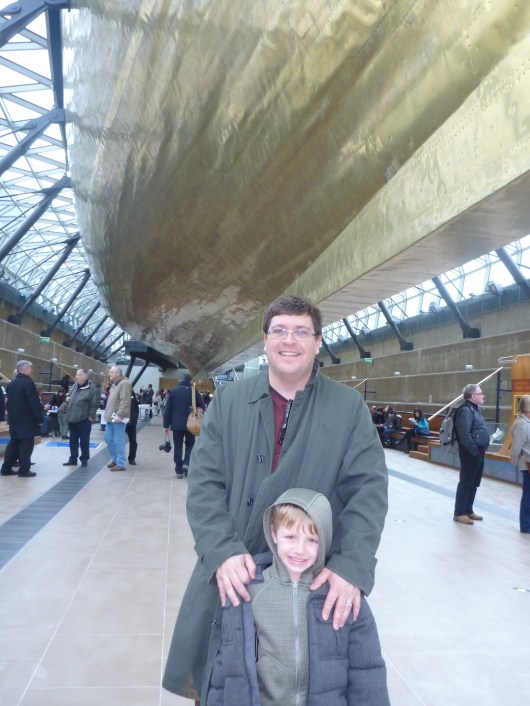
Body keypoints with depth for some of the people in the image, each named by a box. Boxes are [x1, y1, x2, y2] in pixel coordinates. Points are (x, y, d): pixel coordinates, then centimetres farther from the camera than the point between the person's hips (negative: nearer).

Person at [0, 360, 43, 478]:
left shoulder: (11, 383, 11)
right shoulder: (28, 383, -16)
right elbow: (34, 403, -18)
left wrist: (11, 416, 22)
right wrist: (39, 418, -12)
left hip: (14, 419, 8)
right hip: (27, 420, -8)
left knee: (14, 443, 14)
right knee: (26, 444, -2)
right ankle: (24, 470, -1)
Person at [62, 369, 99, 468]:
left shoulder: (92, 388, -11)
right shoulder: (74, 386, 11)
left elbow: (93, 405, -12)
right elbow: (70, 397, 26)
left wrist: (91, 417, -14)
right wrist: (68, 399, 4)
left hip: (84, 419, -7)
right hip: (72, 418, 7)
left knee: (84, 441, 3)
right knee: (73, 440, 15)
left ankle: (84, 459, 15)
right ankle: (73, 459, 25)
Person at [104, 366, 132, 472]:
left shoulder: (124, 384, -14)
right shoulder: (114, 384, 18)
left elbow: (125, 402, -22)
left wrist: (120, 415, -26)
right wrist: (107, 414, 20)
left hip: (118, 418, -10)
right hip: (111, 418, 10)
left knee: (118, 441, -5)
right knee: (108, 439, 15)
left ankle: (120, 464, 2)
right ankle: (115, 459, 29)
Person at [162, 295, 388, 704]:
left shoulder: (350, 407, -3)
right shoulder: (228, 400, 0)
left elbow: (369, 489, -8)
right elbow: (204, 483, -4)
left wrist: (353, 566, -20)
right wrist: (224, 551, -18)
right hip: (231, 575, 1)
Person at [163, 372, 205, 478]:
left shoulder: (174, 391, 0)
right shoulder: (194, 391, -2)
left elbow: (167, 409, -1)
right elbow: (202, 408, -2)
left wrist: (166, 425, 3)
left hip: (176, 424, 1)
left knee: (178, 446, 8)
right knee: (190, 445, 15)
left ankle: (179, 471, 9)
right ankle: (186, 463, -7)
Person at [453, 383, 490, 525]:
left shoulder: (475, 409, 16)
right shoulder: (466, 410, -17)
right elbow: (464, 434, -26)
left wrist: (481, 450, 14)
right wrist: (474, 451, -22)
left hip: (478, 453, 10)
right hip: (471, 454, -10)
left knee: (474, 484, 16)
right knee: (466, 483, -3)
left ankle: (468, 510, 26)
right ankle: (459, 513, 5)